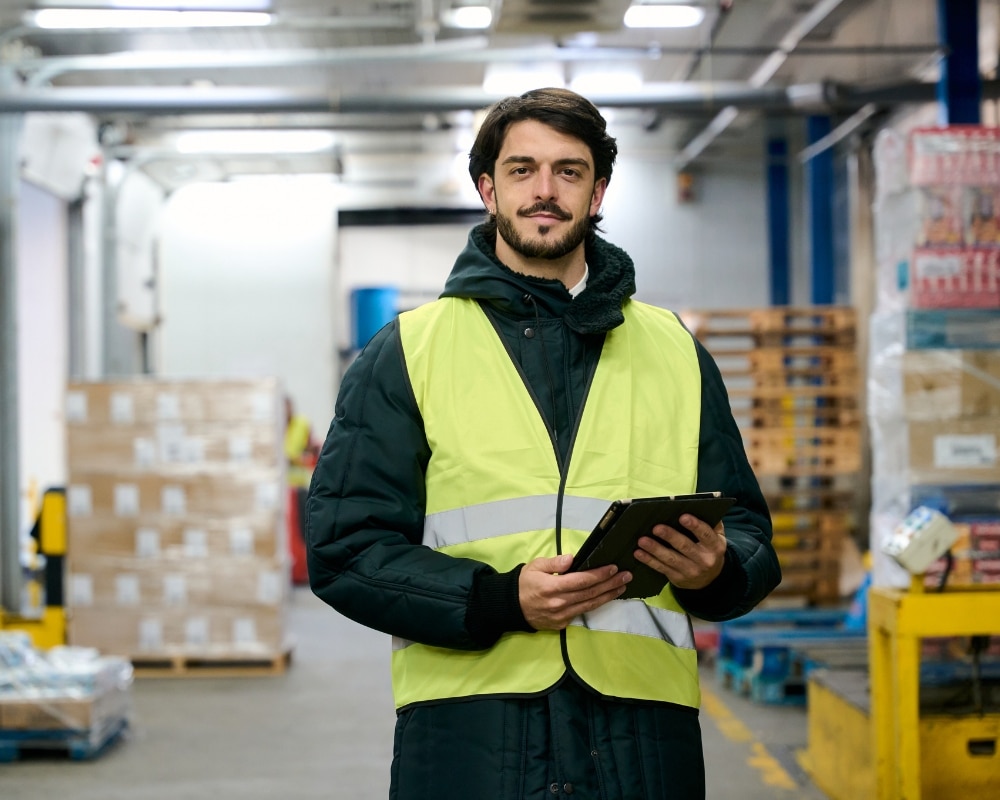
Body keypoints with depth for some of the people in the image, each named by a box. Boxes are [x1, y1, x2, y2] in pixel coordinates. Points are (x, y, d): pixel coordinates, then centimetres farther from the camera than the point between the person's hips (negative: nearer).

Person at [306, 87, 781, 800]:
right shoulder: (407, 352, 6)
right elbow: (344, 547, -1)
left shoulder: (674, 351, 14)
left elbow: (748, 529, 15)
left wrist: (716, 571, -9)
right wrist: (499, 601, -16)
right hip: (467, 732, -2)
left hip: (641, 729, 2)